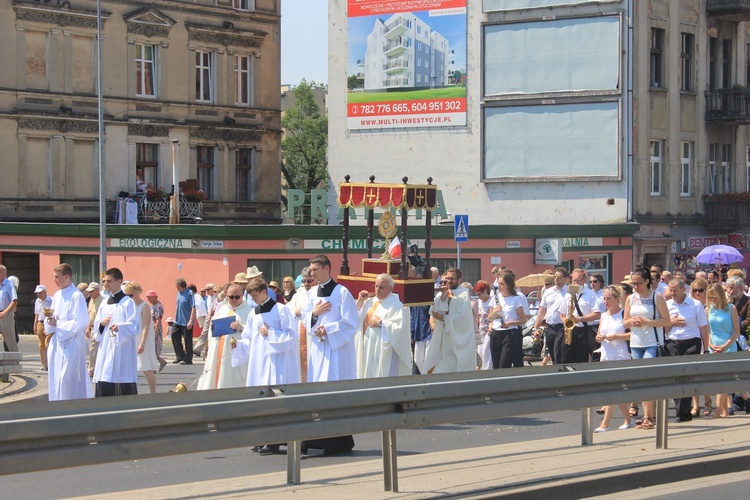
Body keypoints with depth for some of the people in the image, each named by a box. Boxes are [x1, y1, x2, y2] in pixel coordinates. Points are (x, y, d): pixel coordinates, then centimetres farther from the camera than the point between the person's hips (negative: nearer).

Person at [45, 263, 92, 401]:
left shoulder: (76, 296, -12)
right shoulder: (57, 295, 13)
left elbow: (80, 322, -16)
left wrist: (57, 324, -12)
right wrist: (50, 316, -2)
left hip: (71, 343, -8)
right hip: (57, 342, 8)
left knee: (68, 377, -11)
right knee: (55, 377, 7)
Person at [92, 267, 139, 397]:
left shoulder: (128, 302, -3)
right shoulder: (104, 304, 16)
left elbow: (134, 326, -12)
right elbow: (96, 328, 19)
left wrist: (120, 327, -31)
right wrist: (101, 323, -4)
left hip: (123, 351, -6)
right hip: (106, 351, 6)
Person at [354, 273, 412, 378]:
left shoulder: (396, 305, -8)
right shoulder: (370, 302, 13)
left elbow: (400, 328, -18)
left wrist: (381, 323, -17)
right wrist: (360, 301, 1)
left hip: (384, 352, -7)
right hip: (368, 352, 7)